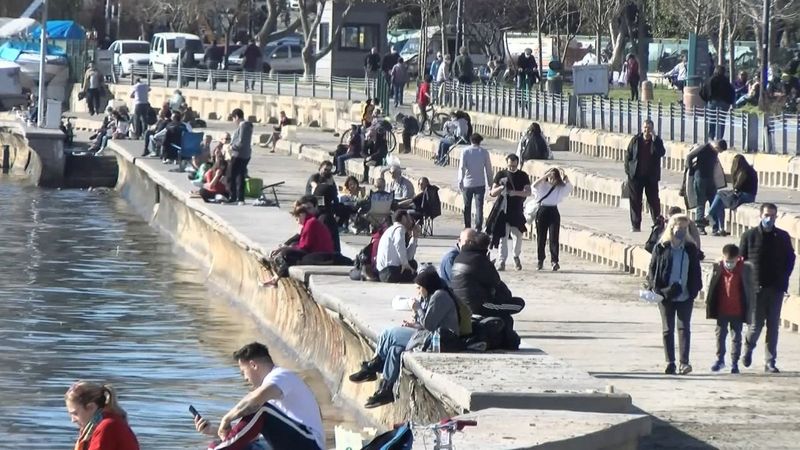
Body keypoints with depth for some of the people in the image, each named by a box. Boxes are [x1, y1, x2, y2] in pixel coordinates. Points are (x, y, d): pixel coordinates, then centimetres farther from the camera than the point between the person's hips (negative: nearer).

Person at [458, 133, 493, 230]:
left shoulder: (466, 151, -4)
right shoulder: (484, 152, -1)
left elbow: (462, 167, -9)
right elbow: (488, 168, 1)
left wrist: (460, 181, -7)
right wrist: (490, 182, 10)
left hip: (468, 183, 0)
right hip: (480, 183, 0)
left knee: (467, 207, 11)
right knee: (479, 206, 0)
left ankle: (467, 227, 15)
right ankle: (478, 227, -8)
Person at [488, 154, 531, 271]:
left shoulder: (523, 176, 4)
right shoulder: (501, 175, 3)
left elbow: (528, 192, -4)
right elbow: (493, 193, 2)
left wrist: (515, 192, -20)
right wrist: (501, 188, -19)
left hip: (517, 211, 1)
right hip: (503, 210, -1)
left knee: (518, 236, 8)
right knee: (503, 237, -5)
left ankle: (516, 257, 31)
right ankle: (501, 261, -4)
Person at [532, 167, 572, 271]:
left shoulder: (560, 188, 2)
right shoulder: (543, 185, 0)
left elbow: (569, 187, -16)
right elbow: (534, 186, -22)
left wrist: (564, 176, -28)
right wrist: (546, 176, -28)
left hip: (553, 212, 0)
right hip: (542, 211, 0)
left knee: (554, 237, -6)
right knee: (541, 237, 6)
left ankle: (554, 261, -6)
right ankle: (540, 260, 17)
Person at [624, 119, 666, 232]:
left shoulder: (657, 141, 1)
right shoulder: (636, 140, 3)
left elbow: (661, 153, -17)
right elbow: (628, 156, 8)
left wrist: (654, 140, -23)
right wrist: (628, 170, 0)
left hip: (651, 177, -1)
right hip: (636, 176, 1)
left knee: (654, 200, 0)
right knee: (635, 201, 3)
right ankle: (635, 225, 9)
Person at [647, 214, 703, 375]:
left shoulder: (691, 249, 5)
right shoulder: (661, 248, -1)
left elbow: (696, 271, 10)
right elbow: (652, 269, 1)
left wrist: (694, 290, 2)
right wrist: (655, 288, -9)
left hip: (685, 296, 1)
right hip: (666, 296, -1)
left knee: (684, 328, -4)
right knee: (668, 330, 5)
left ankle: (684, 362, -8)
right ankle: (670, 363, 10)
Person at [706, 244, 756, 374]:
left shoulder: (745, 268, -8)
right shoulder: (717, 268, -6)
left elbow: (751, 288, -1)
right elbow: (710, 287, 4)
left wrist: (751, 308, -1)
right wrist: (708, 303, 3)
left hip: (738, 311, -1)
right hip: (721, 310, 1)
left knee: (736, 337, 6)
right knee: (720, 334, 7)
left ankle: (734, 362, 13)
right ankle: (719, 359, 19)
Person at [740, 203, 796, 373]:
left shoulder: (783, 237, 4)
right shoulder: (749, 235, 0)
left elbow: (790, 259, 11)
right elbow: (741, 259, 3)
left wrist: (783, 280, 1)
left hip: (776, 288, 2)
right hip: (757, 288, -2)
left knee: (773, 326, 3)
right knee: (756, 324, -2)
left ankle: (770, 362, 8)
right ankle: (748, 348, 28)